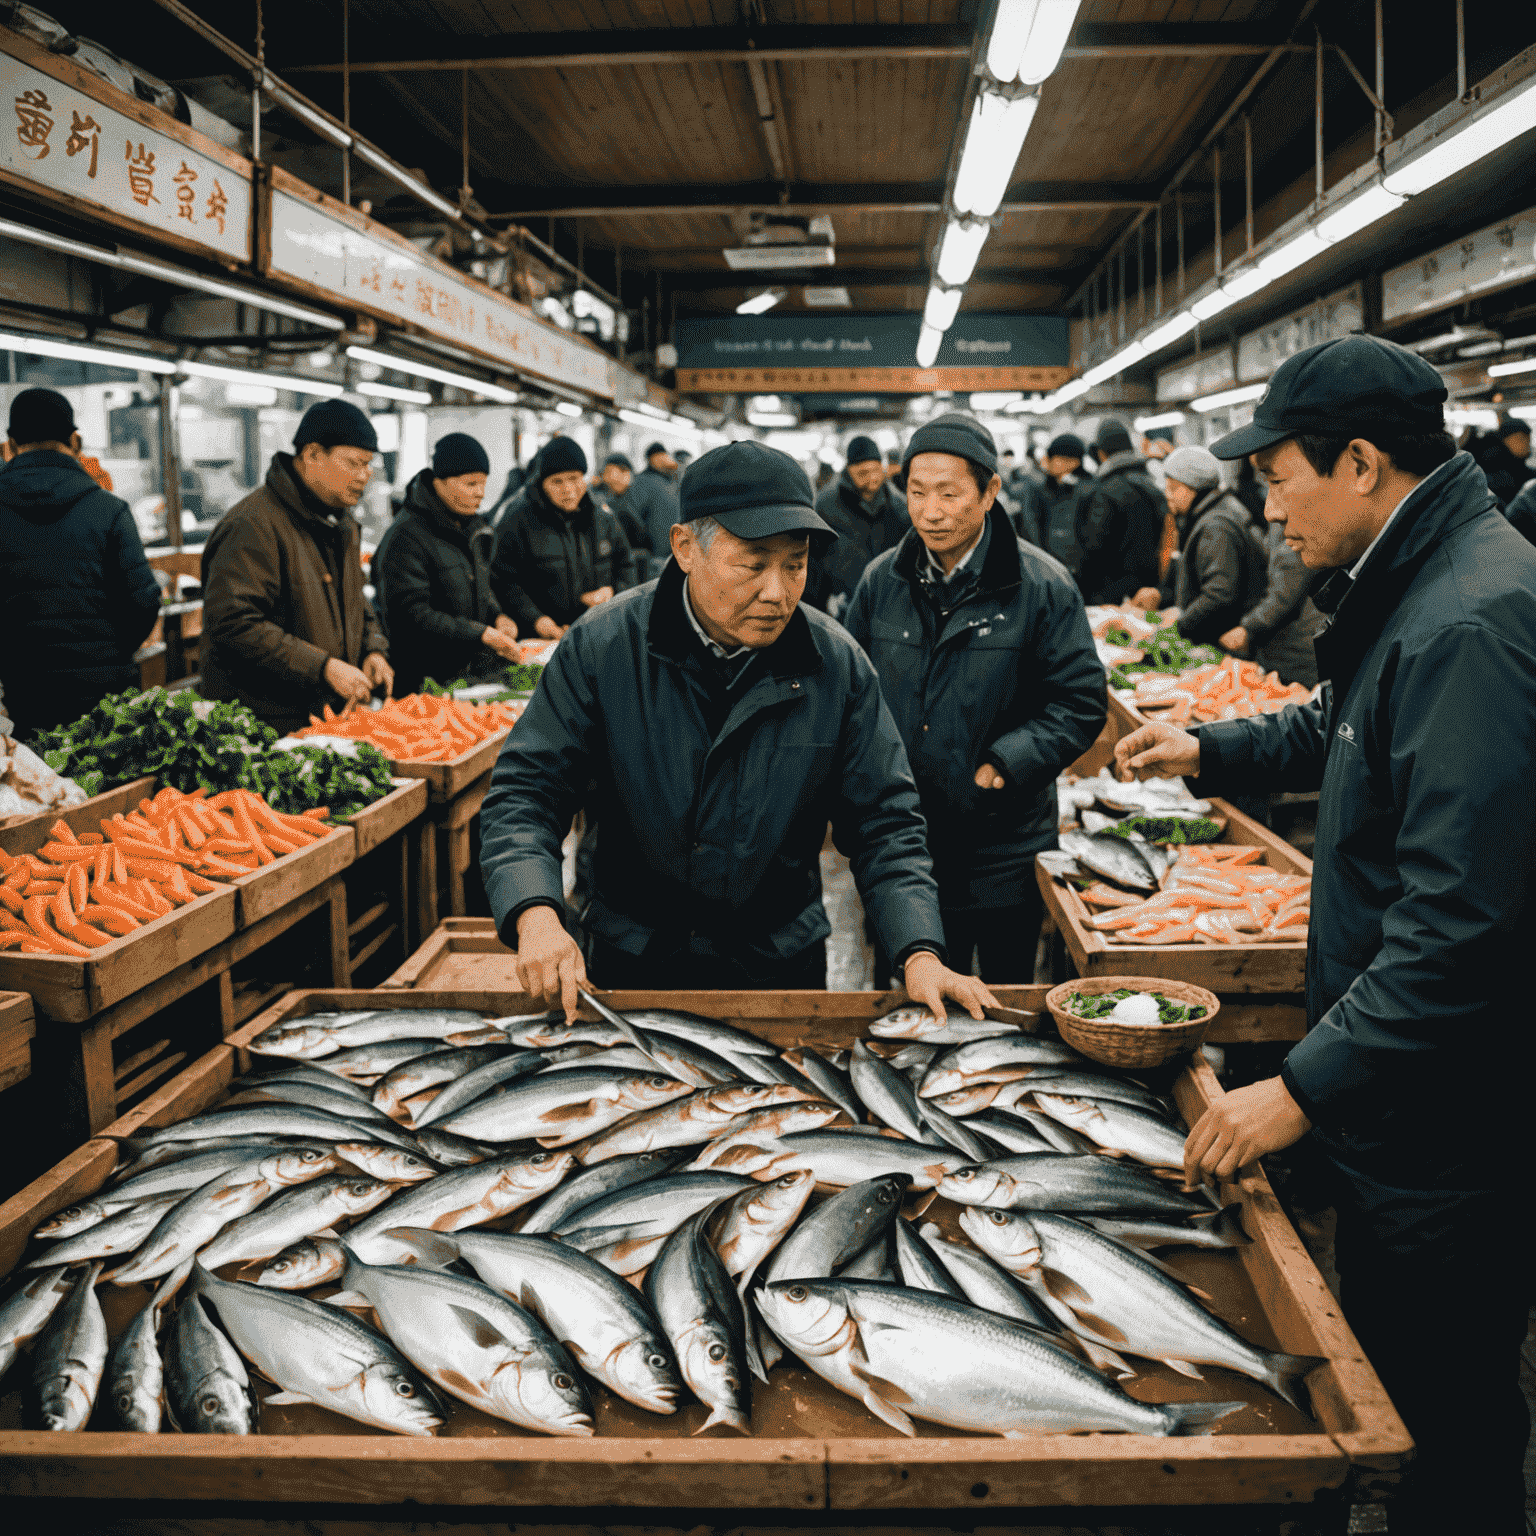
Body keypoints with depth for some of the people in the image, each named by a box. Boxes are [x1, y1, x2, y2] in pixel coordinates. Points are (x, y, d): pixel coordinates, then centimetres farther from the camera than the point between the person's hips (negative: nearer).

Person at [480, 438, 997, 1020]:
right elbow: (524, 792, -11)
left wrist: (920, 955, -18)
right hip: (632, 969, -1)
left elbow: (883, 823, -4)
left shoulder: (839, 666, -9)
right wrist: (536, 916, -29)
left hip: (784, 968, 1)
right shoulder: (601, 646, -13)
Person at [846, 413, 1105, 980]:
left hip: (1005, 853, -3)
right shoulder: (883, 580, 4)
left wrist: (1002, 767, -16)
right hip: (907, 844, 3)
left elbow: (1081, 703, -6)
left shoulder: (1042, 585, -7)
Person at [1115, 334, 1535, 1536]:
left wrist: (1309, 1086, -27)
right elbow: (1341, 733, 29)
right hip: (1391, 1083, 10)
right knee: (1380, 1362, 25)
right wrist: (1211, 752, 18)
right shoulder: (1414, 589, 8)